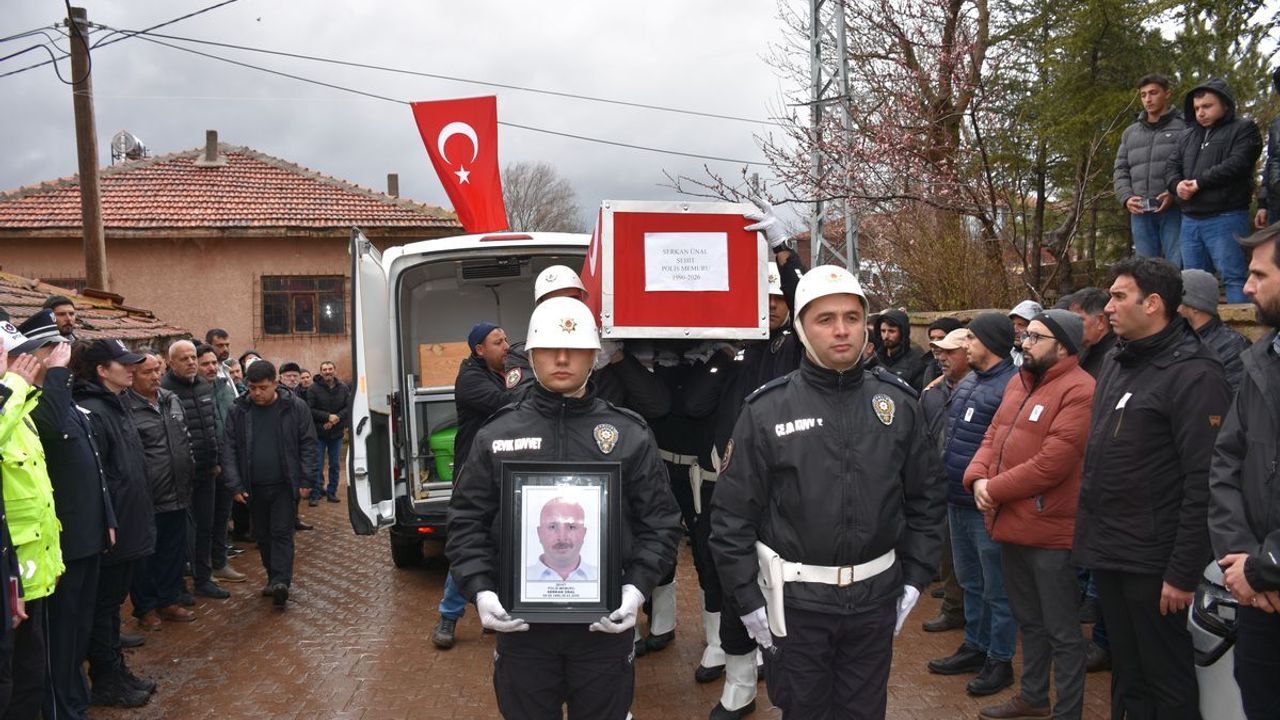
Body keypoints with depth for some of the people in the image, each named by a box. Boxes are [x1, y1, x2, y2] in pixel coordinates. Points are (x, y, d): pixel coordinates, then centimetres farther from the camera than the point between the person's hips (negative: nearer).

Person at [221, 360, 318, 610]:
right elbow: (229, 449, 0)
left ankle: (281, 582, -10)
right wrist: (235, 485, -6)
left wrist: (305, 480, -8)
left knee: (282, 532, -7)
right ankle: (274, 578, 25)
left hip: (285, 485, -3)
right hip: (254, 486, 3)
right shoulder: (238, 411, -1)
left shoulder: (296, 407, -6)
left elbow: (308, 444, -3)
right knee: (262, 535, 12)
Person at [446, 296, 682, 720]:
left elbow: (660, 521, 2)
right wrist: (480, 590, -10)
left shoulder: (630, 434, 1)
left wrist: (637, 587, -11)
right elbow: (467, 522, 4)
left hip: (606, 621, 0)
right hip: (521, 621, 1)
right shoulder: (496, 435, 3)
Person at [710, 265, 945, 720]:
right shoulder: (766, 410, -9)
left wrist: (915, 579, 4)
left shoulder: (898, 403, 0)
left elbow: (926, 498, 7)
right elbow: (732, 515, -7)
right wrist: (747, 599, -8)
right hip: (795, 600, -2)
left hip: (876, 597, 3)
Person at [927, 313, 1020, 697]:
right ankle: (974, 646, 34)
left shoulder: (1013, 385, -17)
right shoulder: (966, 382, 12)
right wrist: (946, 485, 20)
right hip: (957, 502, 9)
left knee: (997, 588, 6)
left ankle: (1000, 660, 18)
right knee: (969, 581, 20)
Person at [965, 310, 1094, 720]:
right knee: (1028, 620, 23)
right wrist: (978, 478, -7)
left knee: (1061, 631, 6)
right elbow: (993, 436, 12)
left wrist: (995, 490, -16)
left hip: (1050, 531, -9)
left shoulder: (1079, 392, -17)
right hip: (1010, 524, 9)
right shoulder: (1019, 383, 12)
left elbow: (1051, 463, -23)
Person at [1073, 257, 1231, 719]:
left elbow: (1204, 485, -19)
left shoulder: (1194, 375, -15)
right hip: (1107, 555, 8)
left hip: (1154, 564, -8)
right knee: (1126, 678, 19)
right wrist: (1090, 534, 12)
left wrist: (1184, 573, -19)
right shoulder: (1117, 365, 11)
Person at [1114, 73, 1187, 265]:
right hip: (1140, 212, 4)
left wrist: (1175, 193, -18)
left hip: (1174, 209, -4)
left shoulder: (1184, 127, 7)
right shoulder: (1130, 132, 22)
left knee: (1178, 268, -7)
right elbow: (1120, 171, 18)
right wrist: (1126, 197, 0)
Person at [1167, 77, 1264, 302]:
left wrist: (1200, 182, -13)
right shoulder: (1187, 137, 23)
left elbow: (1238, 163, -12)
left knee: (1233, 277, -8)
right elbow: (1172, 166, 17)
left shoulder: (1243, 129, 3)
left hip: (1226, 218, -6)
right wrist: (1177, 184, -6)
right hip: (1190, 220, 6)